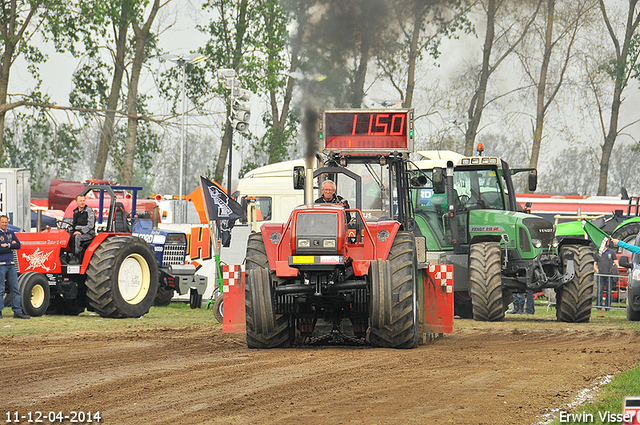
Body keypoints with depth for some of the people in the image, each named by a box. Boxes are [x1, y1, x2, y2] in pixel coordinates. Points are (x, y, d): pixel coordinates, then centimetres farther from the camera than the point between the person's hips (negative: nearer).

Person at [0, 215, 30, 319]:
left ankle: (17, 311, 6)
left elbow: (18, 245, 3)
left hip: (11, 264, 6)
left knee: (15, 289, 4)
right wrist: (11, 246, -7)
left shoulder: (11, 234, 14)